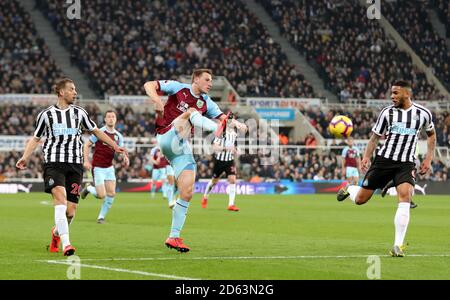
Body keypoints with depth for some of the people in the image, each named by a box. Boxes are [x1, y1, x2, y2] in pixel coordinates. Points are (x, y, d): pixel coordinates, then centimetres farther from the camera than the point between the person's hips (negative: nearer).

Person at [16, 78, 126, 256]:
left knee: (70, 211, -2)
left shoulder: (79, 113, 12)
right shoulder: (46, 114, 7)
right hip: (53, 163, -3)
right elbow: (35, 138, 13)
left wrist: (115, 146, 19)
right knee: (60, 198, -25)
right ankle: (66, 244, -30)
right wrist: (25, 158, -1)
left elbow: (96, 131, 23)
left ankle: (57, 232, 31)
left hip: (75, 165, 3)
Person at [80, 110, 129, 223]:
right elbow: (87, 145, -3)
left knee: (111, 194, -4)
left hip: (109, 168, 5)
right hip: (98, 167, -5)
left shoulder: (118, 136, 5)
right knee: (101, 195, -12)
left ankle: (101, 216, 12)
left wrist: (125, 158, -12)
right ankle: (88, 188, 20)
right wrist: (86, 161, -13)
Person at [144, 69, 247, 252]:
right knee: (191, 111, -26)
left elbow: (223, 118, 5)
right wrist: (156, 99, -26)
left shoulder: (206, 103, 15)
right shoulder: (178, 88, 2)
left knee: (187, 193, -3)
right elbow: (149, 85, -5)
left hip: (182, 148, 6)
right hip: (167, 138, -6)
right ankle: (218, 130, -57)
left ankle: (174, 237, 4)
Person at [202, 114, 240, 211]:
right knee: (214, 181, 11)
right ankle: (205, 197, 37)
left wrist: (234, 150, 3)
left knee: (232, 180, -13)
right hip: (219, 160, -4)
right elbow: (215, 147, -24)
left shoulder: (234, 134, 7)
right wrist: (225, 148, -38)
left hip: (229, 161, 4)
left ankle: (231, 204, -14)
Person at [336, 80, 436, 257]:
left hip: (406, 163, -1)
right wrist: (366, 157, -5)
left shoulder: (423, 114, 0)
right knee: (360, 199, 3)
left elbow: (431, 134, 17)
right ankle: (349, 189, 43)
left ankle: (398, 245, -20)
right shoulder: (387, 112, 0)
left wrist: (428, 158, 8)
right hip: (384, 160, 1)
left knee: (405, 196, -26)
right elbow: (375, 136, 8)